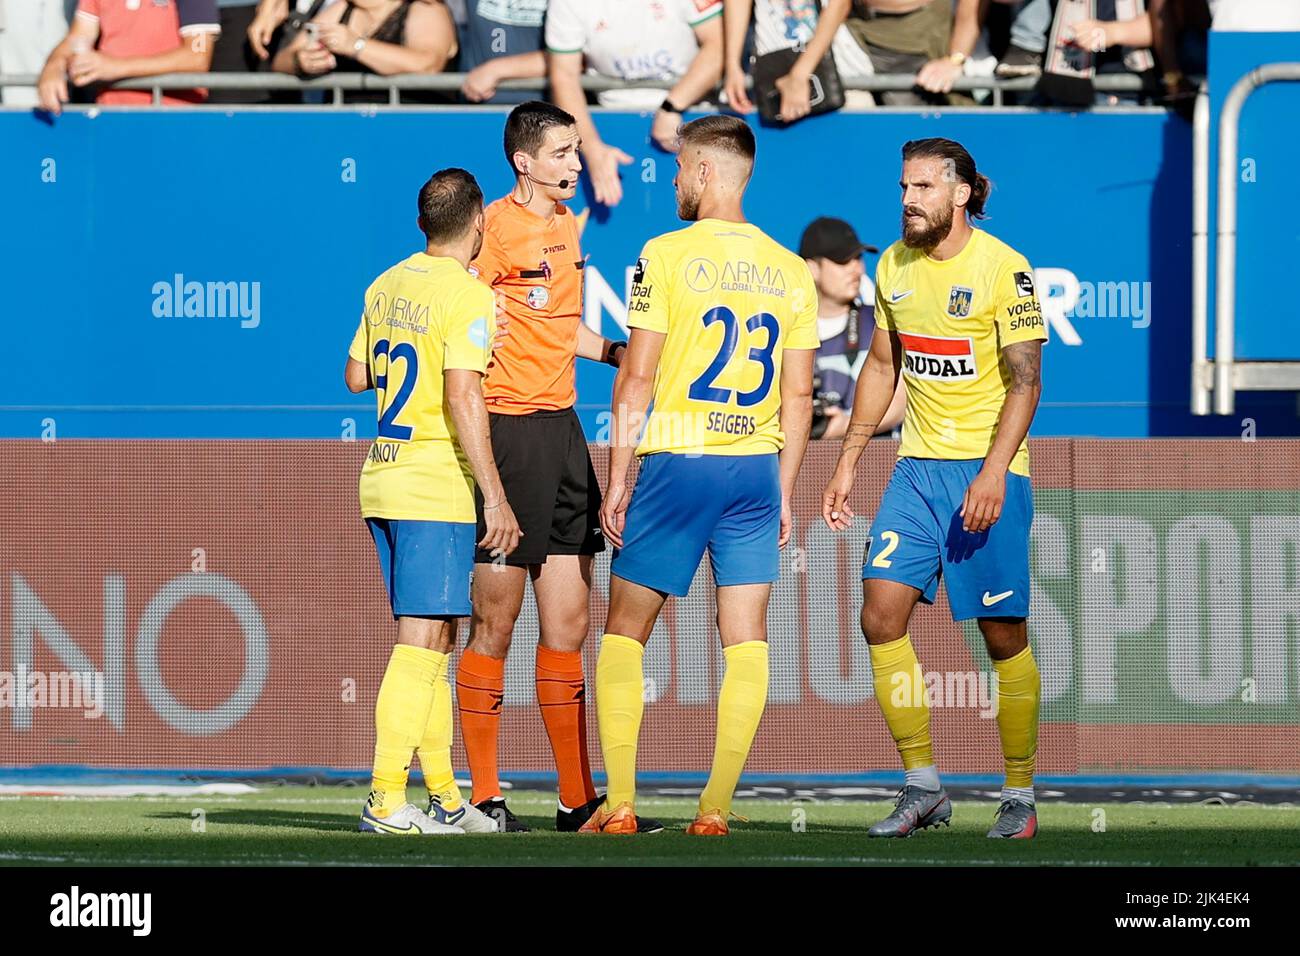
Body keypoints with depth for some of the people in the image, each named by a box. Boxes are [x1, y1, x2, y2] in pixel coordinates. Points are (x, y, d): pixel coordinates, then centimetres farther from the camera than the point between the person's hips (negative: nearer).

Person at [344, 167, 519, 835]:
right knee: (422, 639, -8)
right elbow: (462, 397, -19)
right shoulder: (467, 296, -12)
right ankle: (385, 799, -13)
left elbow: (357, 376, 21)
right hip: (435, 486, -8)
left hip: (383, 479, 8)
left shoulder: (386, 286, 11)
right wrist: (496, 498, -18)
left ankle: (444, 798, 16)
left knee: (437, 636, 13)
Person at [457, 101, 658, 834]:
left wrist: (620, 354, 29)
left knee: (568, 622, 8)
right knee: (497, 621, -2)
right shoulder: (497, 228, -11)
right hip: (508, 430, -8)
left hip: (562, 429, 8)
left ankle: (579, 799, 12)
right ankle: (484, 795, 5)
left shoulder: (571, 227, 14)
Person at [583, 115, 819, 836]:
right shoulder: (790, 271, 8)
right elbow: (797, 395, 9)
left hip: (678, 462, -4)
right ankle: (715, 809, 0)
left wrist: (618, 480, -1)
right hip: (757, 469, 4)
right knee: (745, 637, 4)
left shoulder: (666, 255, -5)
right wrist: (783, 494, 16)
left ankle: (618, 803, 1)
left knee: (625, 632, 7)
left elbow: (636, 379, -6)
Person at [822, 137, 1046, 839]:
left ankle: (1019, 796, 9)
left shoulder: (1003, 269, -11)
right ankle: (922, 788, 2)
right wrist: (847, 462, 16)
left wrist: (993, 473, -22)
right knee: (880, 617, -6)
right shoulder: (894, 266, 8)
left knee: (1003, 635, -3)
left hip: (988, 470, -6)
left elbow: (1025, 381, -13)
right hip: (918, 465, 6)